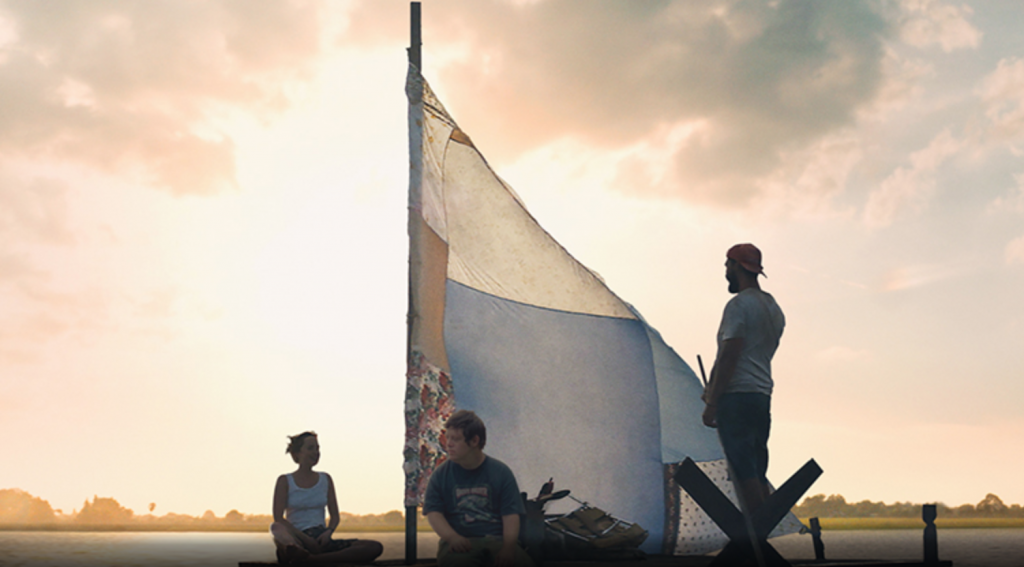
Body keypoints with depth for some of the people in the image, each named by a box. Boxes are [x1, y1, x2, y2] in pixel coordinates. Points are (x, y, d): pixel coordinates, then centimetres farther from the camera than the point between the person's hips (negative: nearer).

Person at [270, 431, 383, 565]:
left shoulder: (325, 479, 17)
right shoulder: (285, 481, 6)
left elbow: (335, 515, 16)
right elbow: (278, 518, -4)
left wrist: (328, 532, -7)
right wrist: (305, 538, -18)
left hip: (322, 539, 5)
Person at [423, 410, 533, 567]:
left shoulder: (500, 472, 8)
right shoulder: (441, 475, 10)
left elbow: (511, 516, 2)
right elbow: (433, 513, 1)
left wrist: (508, 547, -16)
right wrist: (452, 537, -19)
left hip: (497, 541, 1)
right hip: (460, 542, -1)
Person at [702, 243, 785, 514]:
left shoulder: (739, 304, -9)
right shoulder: (774, 308, 20)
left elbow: (729, 357, -16)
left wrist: (712, 402, -14)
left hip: (736, 396, -9)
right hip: (763, 395, 9)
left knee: (744, 471, -10)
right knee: (757, 472, 10)